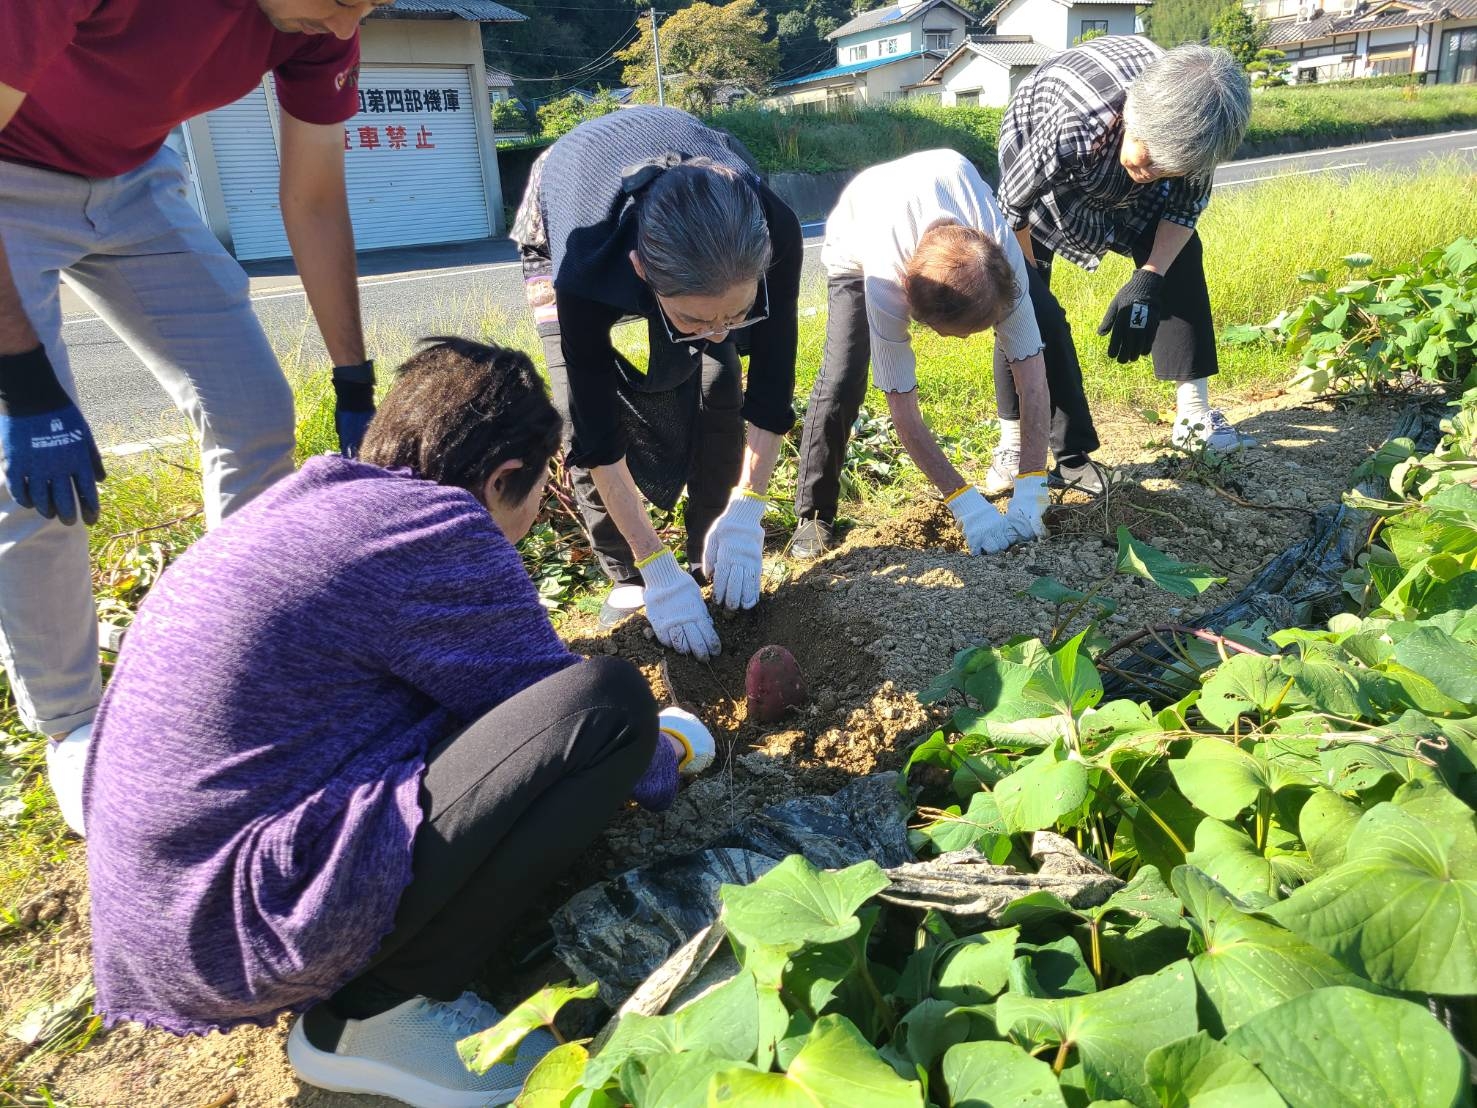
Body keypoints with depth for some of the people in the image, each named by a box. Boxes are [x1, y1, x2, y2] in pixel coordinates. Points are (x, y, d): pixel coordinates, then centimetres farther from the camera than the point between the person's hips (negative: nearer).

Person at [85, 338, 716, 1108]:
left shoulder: (312, 500, 12)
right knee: (608, 706, -17)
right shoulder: (441, 529, -16)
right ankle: (376, 1013, -6)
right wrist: (659, 761, 17)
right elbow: (568, 708, -5)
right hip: (252, 937, -10)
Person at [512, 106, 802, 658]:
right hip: (561, 223, -2)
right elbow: (596, 430, -36)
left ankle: (717, 563, 6)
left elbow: (771, 381, -27)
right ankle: (626, 580, -1)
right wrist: (658, 571, -34)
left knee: (715, 386, -11)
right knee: (579, 407, -16)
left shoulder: (773, 232, -40)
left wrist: (746, 516, -29)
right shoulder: (583, 265, -45)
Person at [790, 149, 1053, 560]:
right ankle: (814, 514, -5)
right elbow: (903, 408, -39)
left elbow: (1030, 369, -35)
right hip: (858, 243, -3)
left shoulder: (1001, 250, -40)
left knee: (1038, 329, -11)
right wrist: (967, 504, -40)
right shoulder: (884, 279, -46)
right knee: (842, 376, -21)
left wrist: (1029, 492, -39)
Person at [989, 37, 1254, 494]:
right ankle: (1014, 446, -9)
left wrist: (1149, 279, -27)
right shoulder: (1073, 127, -45)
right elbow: (1013, 209, -29)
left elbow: (1186, 205, -13)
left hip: (1114, 164, 5)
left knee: (1180, 255, -4)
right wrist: (1031, 288, -21)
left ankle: (1194, 415, 4)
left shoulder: (1189, 126, -32)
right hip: (1043, 163, -4)